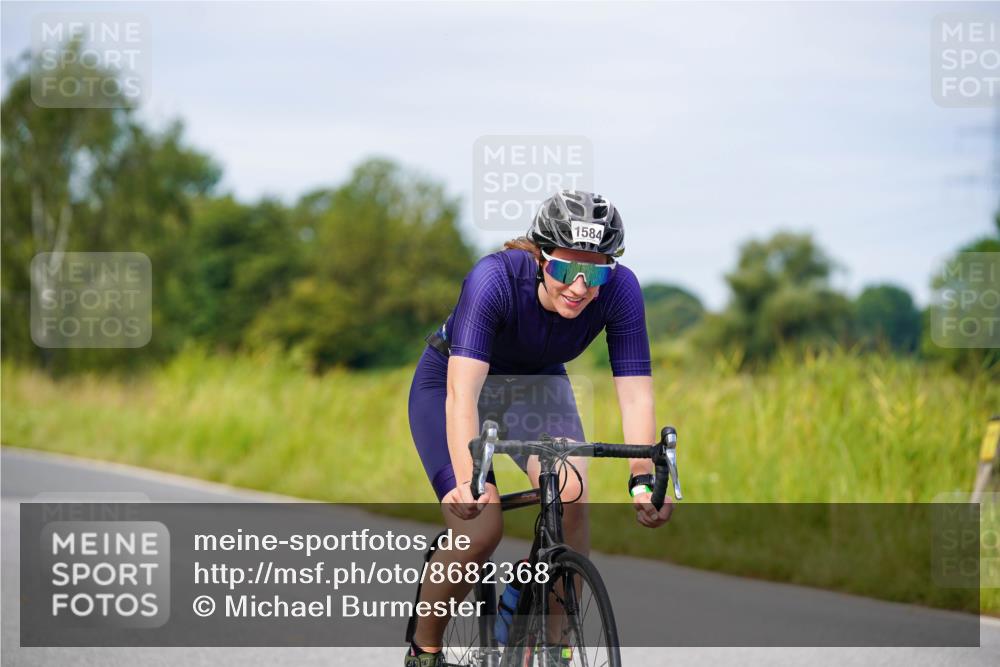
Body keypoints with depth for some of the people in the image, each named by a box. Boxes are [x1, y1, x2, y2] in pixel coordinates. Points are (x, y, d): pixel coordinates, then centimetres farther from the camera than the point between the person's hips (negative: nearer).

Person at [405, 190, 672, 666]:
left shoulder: (620, 291, -27)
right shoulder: (495, 279, -36)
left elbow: (635, 395, -28)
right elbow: (462, 393, -44)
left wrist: (643, 479, -42)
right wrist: (467, 480, -57)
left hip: (537, 382, 3)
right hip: (449, 380, -3)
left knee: (570, 494, -25)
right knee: (481, 526, -21)